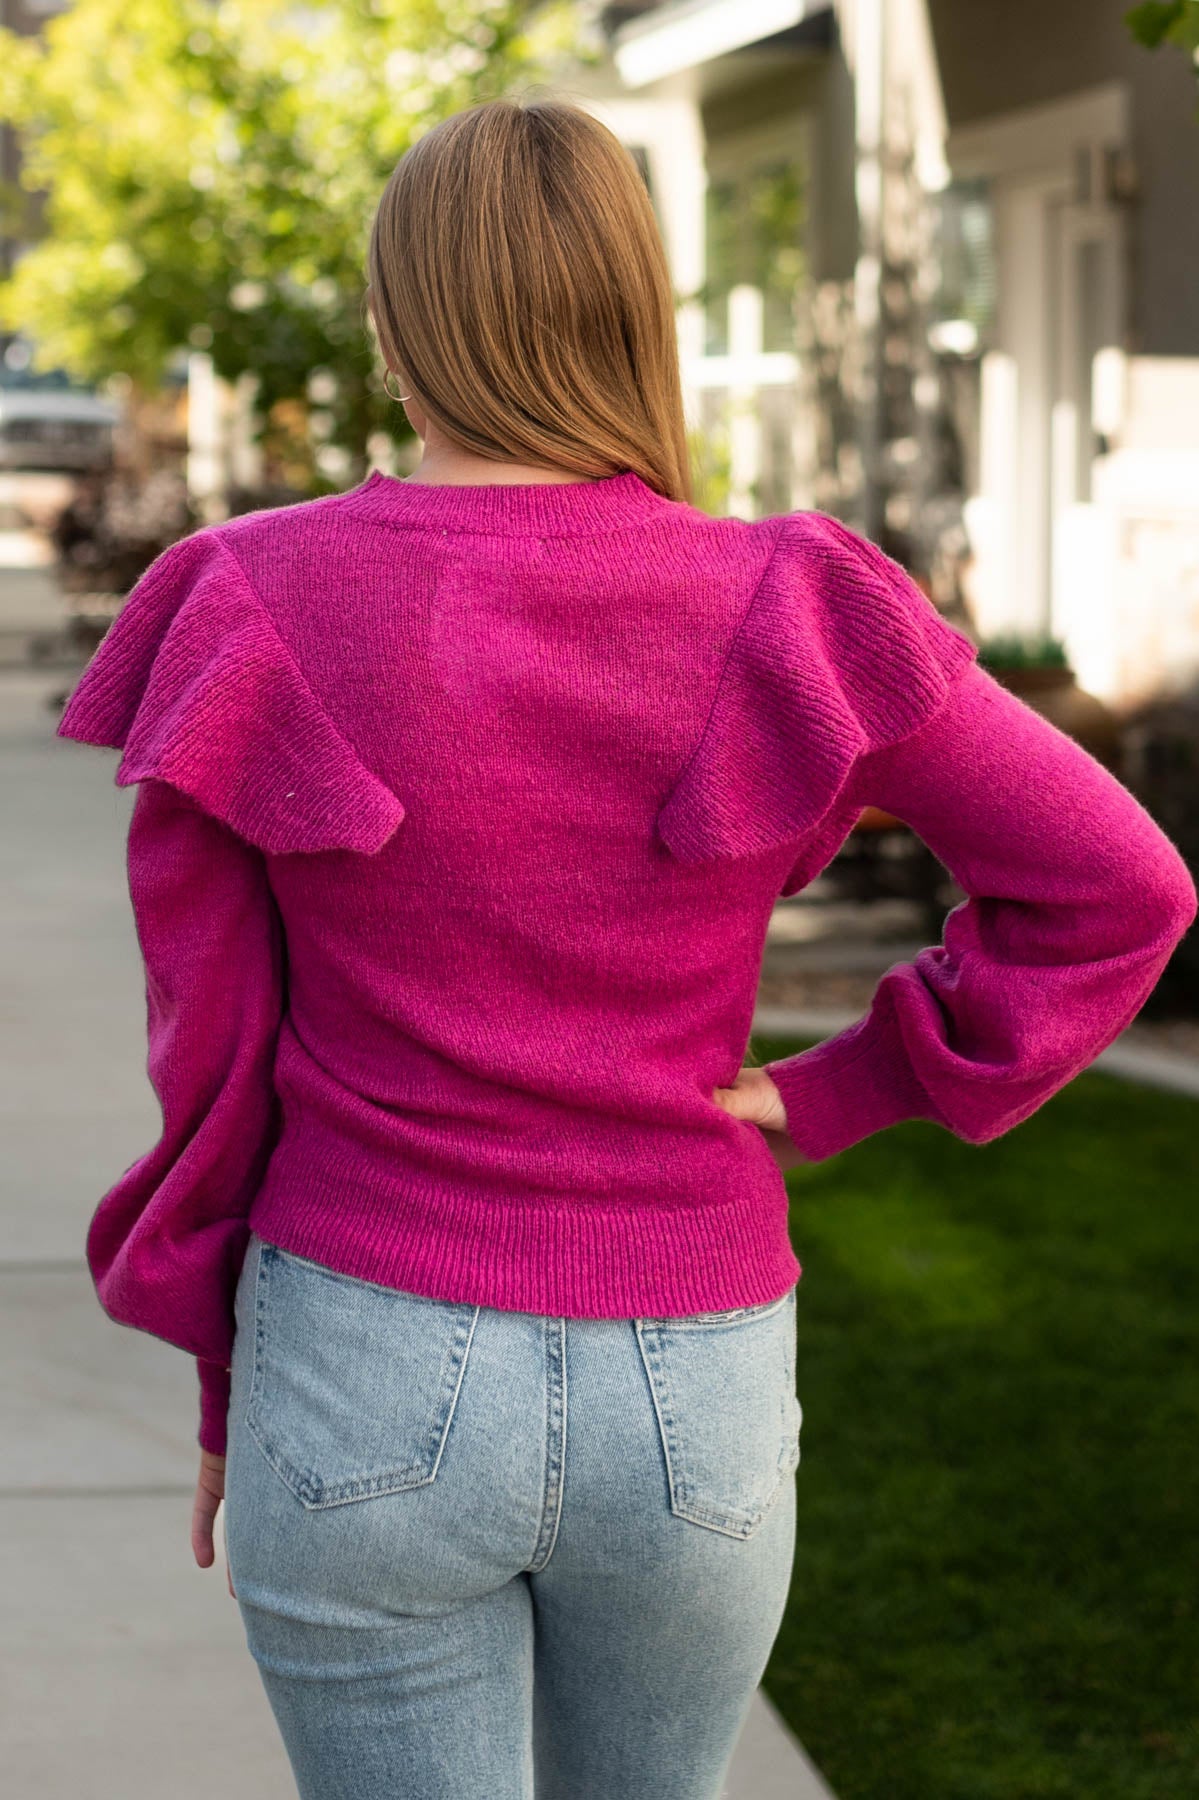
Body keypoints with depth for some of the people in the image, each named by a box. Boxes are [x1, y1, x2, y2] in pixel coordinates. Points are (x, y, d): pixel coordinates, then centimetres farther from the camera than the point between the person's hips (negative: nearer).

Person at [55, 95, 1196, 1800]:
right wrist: (832, 1102, 0)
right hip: (693, 1398, 2)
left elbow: (210, 1051, -4)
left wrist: (225, 1375, 8)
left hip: (371, 1378, -1)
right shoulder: (789, 618, -7)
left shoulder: (253, 616, -9)